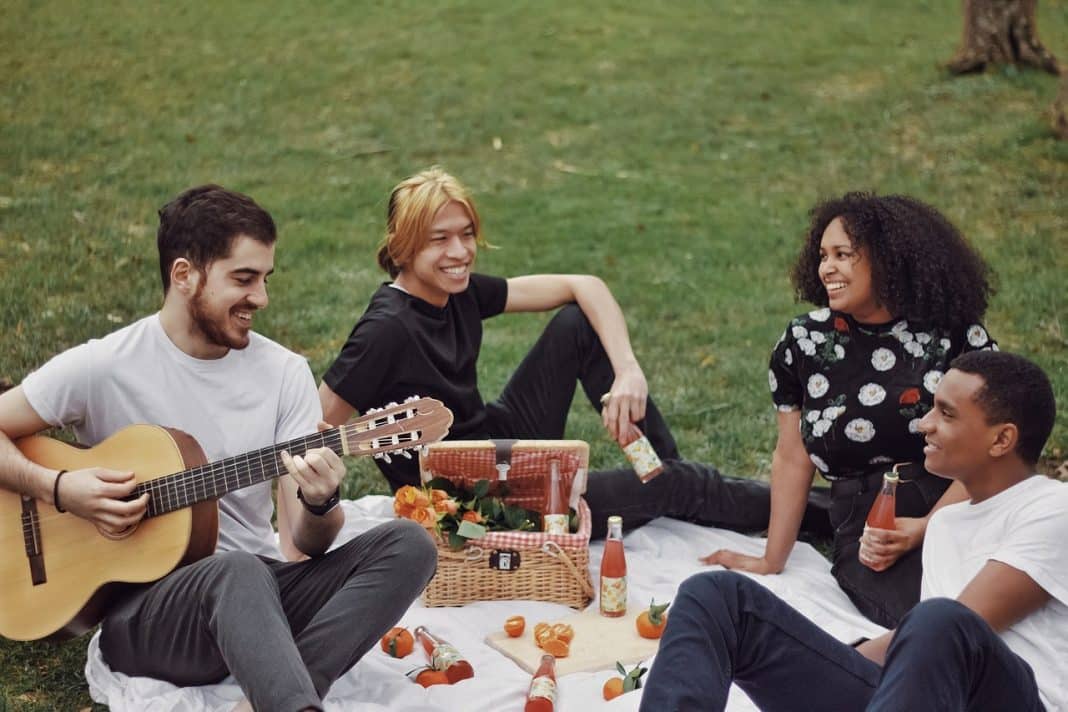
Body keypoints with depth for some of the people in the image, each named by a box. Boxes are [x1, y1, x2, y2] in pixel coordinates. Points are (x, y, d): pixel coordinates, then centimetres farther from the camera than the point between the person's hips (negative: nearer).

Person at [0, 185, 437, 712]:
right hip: (141, 607, -4)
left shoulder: (285, 373, 2)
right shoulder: (104, 368, -6)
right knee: (238, 570, -38)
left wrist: (318, 503, -23)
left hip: (259, 586, 4)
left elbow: (303, 545, 0)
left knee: (409, 544, -19)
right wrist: (58, 488, -13)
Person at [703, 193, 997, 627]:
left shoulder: (955, 334, 3)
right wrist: (772, 561, 16)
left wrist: (928, 527, -15)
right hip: (866, 536, 0)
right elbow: (793, 458, 14)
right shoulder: (805, 341, 9)